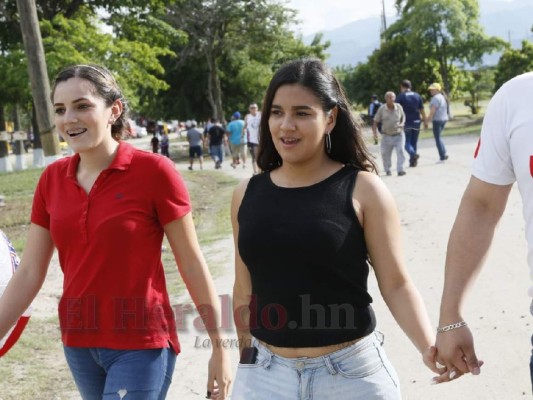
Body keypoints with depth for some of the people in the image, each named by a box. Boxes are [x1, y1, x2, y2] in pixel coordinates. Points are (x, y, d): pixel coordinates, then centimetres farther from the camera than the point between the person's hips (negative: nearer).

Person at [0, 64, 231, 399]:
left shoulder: (154, 171, -13)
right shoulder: (52, 179, 1)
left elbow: (192, 265, -9)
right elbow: (28, 274, 3)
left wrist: (219, 347, -6)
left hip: (141, 344, -5)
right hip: (78, 343, 5)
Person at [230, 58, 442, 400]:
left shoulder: (363, 189, -8)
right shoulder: (248, 193, 1)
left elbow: (396, 284, -8)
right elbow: (245, 291, 10)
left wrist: (430, 346, -22)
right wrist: (244, 359, 15)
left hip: (351, 372, -2)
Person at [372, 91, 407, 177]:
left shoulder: (399, 107, -1)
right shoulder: (382, 109, -5)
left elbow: (403, 117, 15)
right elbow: (375, 121, -1)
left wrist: (402, 124, -7)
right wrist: (375, 132, -15)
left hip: (399, 135, 0)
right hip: (386, 136, 0)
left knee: (400, 151, -16)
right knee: (385, 154, 6)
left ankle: (400, 170, -16)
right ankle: (387, 170, 27)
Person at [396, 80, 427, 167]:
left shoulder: (400, 97, -5)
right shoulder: (417, 96, 6)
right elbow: (422, 110, 7)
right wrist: (425, 121, 14)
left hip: (406, 123, -4)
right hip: (416, 122, 4)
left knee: (407, 142, 3)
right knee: (414, 142, 12)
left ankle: (413, 154, -24)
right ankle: (413, 161, 14)